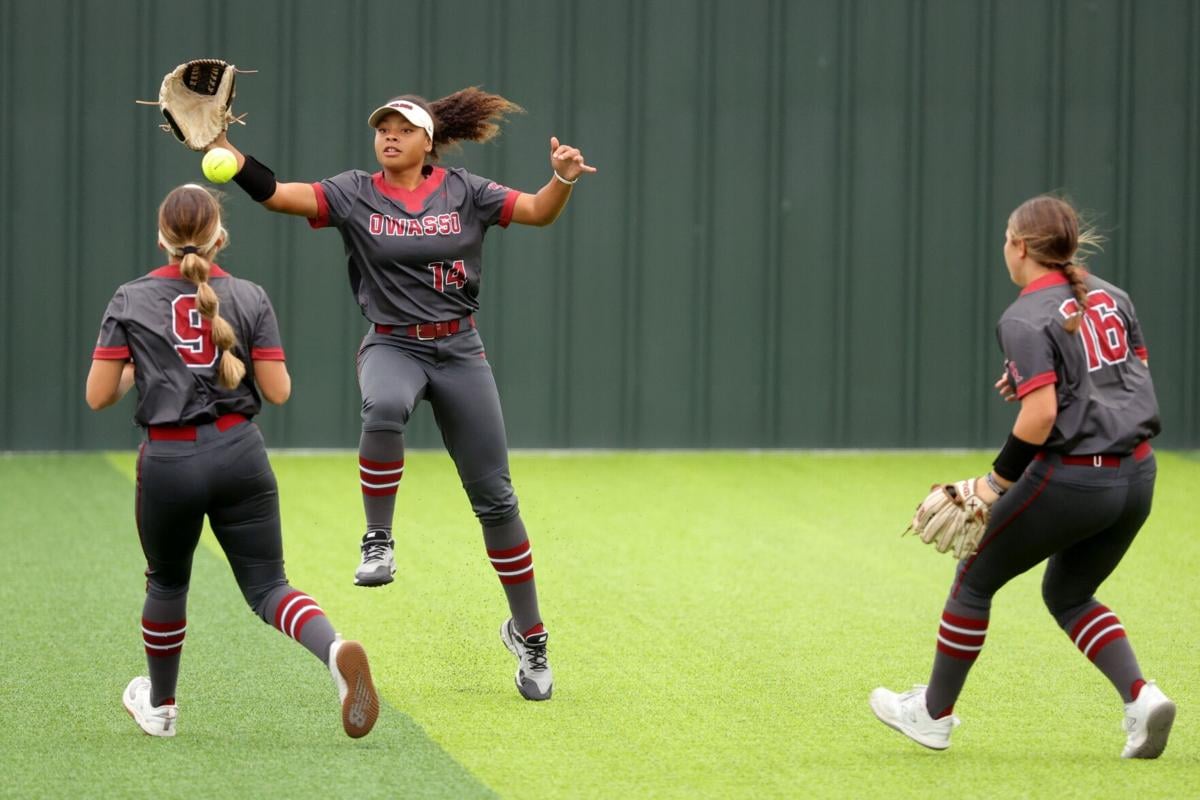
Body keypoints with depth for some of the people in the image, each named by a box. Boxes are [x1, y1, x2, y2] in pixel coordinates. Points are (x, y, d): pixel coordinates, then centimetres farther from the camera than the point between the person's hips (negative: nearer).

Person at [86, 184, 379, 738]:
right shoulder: (250, 298, 3)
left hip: (168, 463, 0)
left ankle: (160, 705, 38)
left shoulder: (131, 301, 1)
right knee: (266, 585, 3)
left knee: (167, 582, 22)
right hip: (239, 454, 0)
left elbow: (98, 397, -1)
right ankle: (335, 651, -27)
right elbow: (277, 391, -1)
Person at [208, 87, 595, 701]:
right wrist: (220, 147, -24)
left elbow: (538, 212, -2)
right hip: (391, 346, -1)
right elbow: (275, 193, -9)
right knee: (384, 408, -40)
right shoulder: (355, 194, 1)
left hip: (459, 350, 1)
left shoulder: (464, 192, 4)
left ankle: (528, 633, 14)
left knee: (494, 497, 1)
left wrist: (564, 179, -23)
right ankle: (378, 541, -22)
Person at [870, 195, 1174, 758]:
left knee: (975, 578, 14)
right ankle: (1141, 697, 3)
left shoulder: (1025, 319, -12)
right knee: (1068, 594, 25)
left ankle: (934, 713, 25)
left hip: (1070, 479, -7)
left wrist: (998, 481, -9)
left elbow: (1040, 417, -21)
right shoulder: (1109, 296, 10)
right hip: (1137, 477, 7)